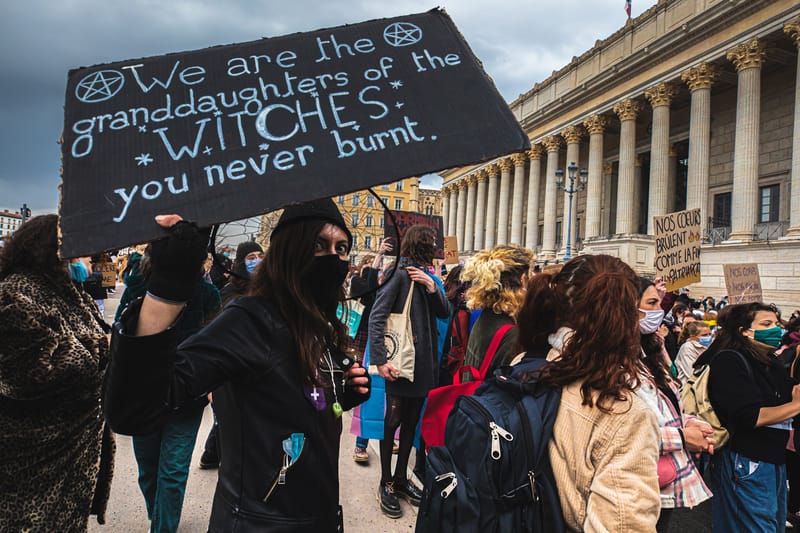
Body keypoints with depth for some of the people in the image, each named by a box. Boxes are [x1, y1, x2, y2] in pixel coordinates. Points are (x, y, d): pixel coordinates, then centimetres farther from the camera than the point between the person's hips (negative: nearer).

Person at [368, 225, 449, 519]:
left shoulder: (425, 276, 12)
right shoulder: (400, 274, -11)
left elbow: (445, 313, 5)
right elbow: (376, 317, -18)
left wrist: (432, 287, -11)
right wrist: (380, 359, -25)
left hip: (422, 362, 8)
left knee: (411, 422, 15)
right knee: (392, 422, 4)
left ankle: (401, 477, 29)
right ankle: (386, 483, 19)